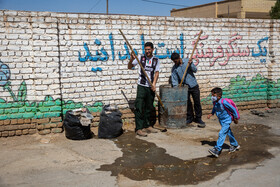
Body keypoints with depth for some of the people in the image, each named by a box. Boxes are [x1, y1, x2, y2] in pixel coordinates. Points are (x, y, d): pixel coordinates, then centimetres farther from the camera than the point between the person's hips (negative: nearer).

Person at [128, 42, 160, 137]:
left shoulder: (156, 60, 8)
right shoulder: (140, 57, 3)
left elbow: (156, 72, 0)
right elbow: (129, 67, 4)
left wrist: (154, 83, -14)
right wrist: (131, 59, -15)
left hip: (151, 87, 3)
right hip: (142, 86, -3)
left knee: (149, 108, 11)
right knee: (139, 108, -7)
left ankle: (147, 126, 24)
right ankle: (139, 128, -5)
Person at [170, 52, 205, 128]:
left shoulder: (187, 61, -2)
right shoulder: (174, 68, -1)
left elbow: (195, 70, -4)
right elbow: (174, 80, -3)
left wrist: (191, 65, -22)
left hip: (194, 86, -1)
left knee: (197, 102, 3)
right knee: (188, 103, 6)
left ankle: (198, 118, 14)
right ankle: (190, 118, 20)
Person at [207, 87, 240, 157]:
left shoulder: (224, 102, -29)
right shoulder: (214, 102, -8)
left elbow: (233, 109, -19)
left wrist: (235, 118, -10)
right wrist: (211, 114, -1)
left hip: (227, 120, -8)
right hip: (221, 121, 8)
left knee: (221, 134, -17)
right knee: (228, 133, 21)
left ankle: (217, 150, -19)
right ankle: (235, 145, 41)